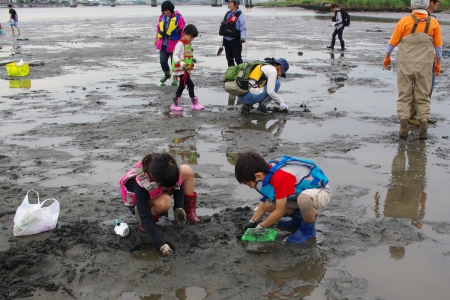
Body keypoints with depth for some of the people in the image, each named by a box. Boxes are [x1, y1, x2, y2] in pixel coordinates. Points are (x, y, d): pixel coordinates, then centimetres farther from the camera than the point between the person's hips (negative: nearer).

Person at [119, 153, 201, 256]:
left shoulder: (166, 171, -30)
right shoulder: (140, 186, -42)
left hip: (158, 193, 6)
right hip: (140, 205, -6)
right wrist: (160, 244, -37)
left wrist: (179, 207, -21)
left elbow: (178, 184, -9)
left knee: (187, 171, -13)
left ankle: (190, 212, -5)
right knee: (164, 202, -41)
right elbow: (145, 217, -36)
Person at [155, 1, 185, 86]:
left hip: (174, 44, -4)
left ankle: (175, 78, 21)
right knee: (162, 61, 3)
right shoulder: (161, 17, 6)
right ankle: (167, 74, 30)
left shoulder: (178, 18, -10)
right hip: (163, 44, 4)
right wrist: (156, 39, 18)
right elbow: (158, 28, 18)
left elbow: (182, 31, -8)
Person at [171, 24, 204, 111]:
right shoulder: (180, 44, -15)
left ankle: (175, 104, 19)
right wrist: (180, 62, -34)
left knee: (182, 85, 12)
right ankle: (194, 103, 0)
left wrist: (192, 59, 9)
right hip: (181, 69, -10)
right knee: (190, 84, -9)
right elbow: (175, 55, -19)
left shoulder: (189, 43, 13)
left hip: (186, 69, 10)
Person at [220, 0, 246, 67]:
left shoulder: (240, 15, -11)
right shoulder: (227, 14, 12)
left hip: (235, 41, -8)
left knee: (238, 59, -5)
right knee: (229, 59, 15)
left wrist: (243, 37, -30)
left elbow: (243, 28, -15)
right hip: (226, 40, 8)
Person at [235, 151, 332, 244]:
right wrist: (252, 222, 2)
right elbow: (265, 202, 5)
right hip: (303, 191, 8)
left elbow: (280, 211, -25)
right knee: (269, 204, -6)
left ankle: (308, 228, -12)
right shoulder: (268, 171, -8)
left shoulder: (280, 178, -34)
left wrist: (260, 227, -13)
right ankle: (298, 216, 17)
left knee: (303, 199, -41)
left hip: (321, 191, -8)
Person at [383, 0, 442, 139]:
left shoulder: (405, 21, -8)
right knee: (423, 97, 9)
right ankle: (423, 130, 8)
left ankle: (403, 128, 3)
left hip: (405, 64, -1)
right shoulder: (434, 23, -2)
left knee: (404, 96, 7)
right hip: (424, 65, 1)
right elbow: (438, 47, 5)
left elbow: (393, 42, -1)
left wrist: (387, 57, 15)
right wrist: (438, 64, 18)